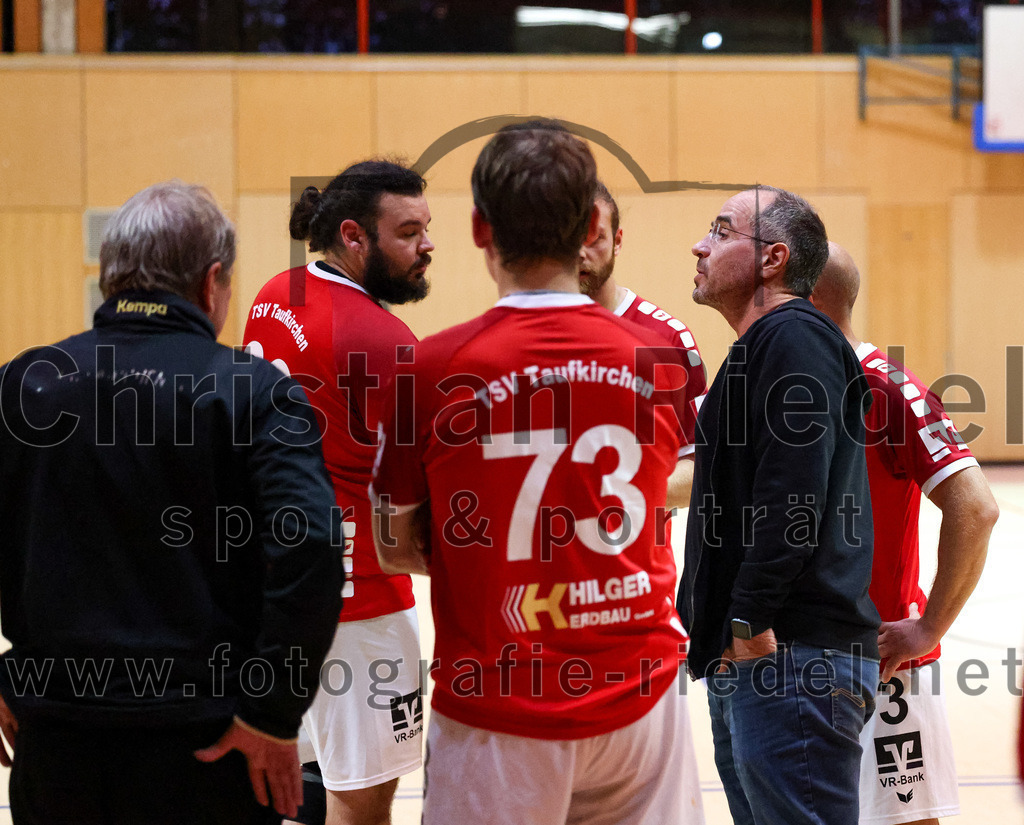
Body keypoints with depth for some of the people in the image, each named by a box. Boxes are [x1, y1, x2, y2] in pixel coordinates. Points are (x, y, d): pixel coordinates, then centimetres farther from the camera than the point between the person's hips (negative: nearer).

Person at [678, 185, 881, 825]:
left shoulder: (795, 338, -10)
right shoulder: (766, 344, 23)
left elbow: (793, 495, -20)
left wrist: (752, 619, -21)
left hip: (793, 659, -11)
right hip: (748, 659, 11)